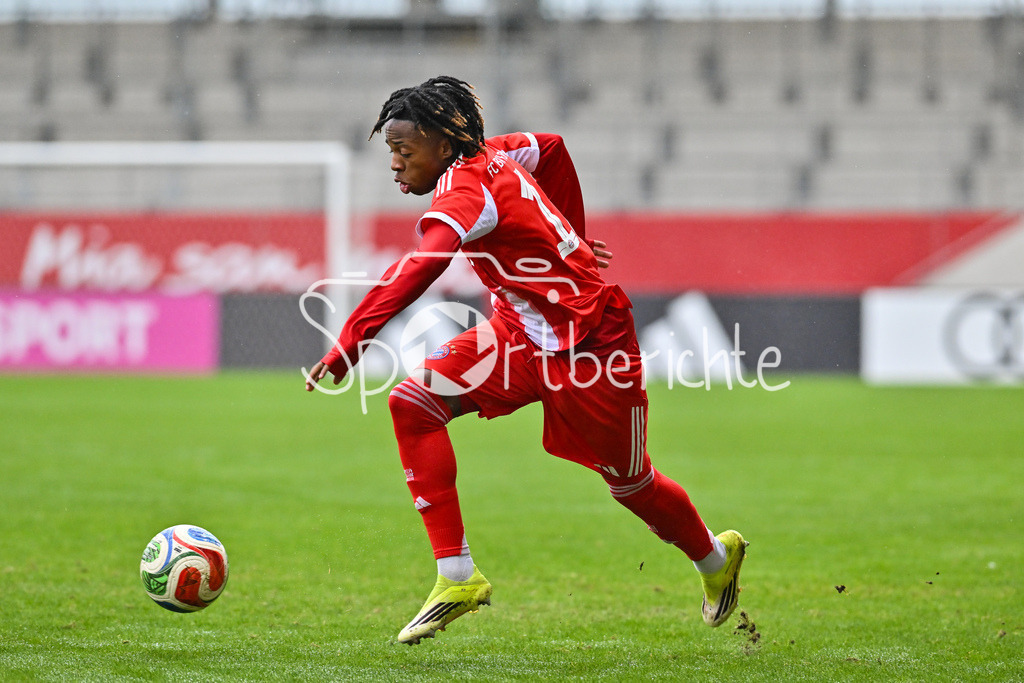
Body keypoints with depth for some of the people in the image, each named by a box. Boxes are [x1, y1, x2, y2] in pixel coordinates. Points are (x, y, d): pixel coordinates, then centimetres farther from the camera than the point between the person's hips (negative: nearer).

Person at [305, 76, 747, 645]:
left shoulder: (466, 186, -26)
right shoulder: (489, 155, 0)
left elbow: (422, 265, -44)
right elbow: (551, 148, 20)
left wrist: (351, 340, -52)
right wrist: (569, 241, 29)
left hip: (588, 343, -9)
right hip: (522, 334, 9)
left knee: (629, 481, 10)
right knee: (413, 402, -12)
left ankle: (715, 556, 42)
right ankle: (457, 578, -11)